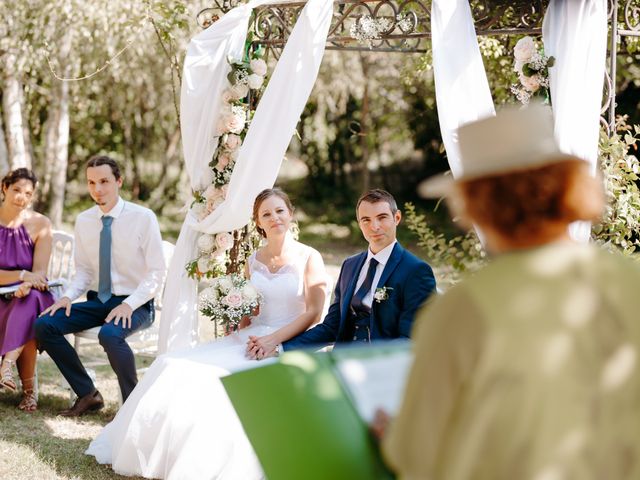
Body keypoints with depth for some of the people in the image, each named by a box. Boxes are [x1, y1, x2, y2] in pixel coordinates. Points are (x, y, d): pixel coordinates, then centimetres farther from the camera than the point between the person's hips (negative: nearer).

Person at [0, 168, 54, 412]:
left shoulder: (39, 224, 0)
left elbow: (40, 272, -6)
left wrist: (27, 284, -29)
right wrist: (21, 275, -23)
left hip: (29, 295, 0)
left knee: (30, 301, -35)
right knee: (26, 318, -33)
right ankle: (29, 389, -30)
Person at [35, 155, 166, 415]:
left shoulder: (143, 218, -10)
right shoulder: (83, 221, 5)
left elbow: (156, 273, -9)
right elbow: (84, 271, 12)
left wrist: (129, 305, -22)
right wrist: (68, 296, -9)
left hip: (135, 305, -5)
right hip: (97, 300, 6)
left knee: (110, 334, -36)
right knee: (44, 325, -14)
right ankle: (87, 394, -2)